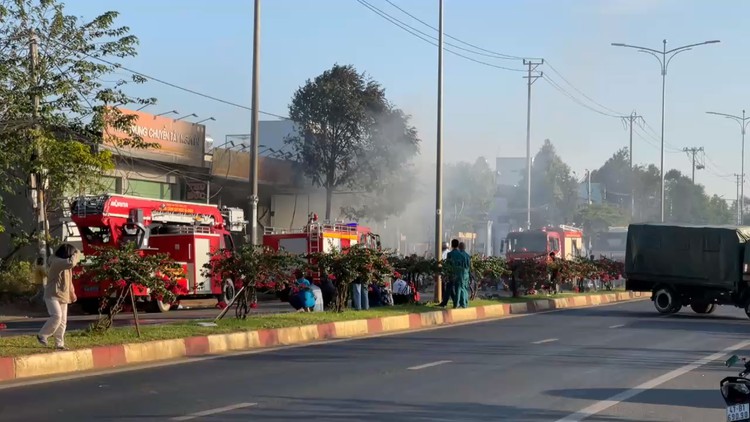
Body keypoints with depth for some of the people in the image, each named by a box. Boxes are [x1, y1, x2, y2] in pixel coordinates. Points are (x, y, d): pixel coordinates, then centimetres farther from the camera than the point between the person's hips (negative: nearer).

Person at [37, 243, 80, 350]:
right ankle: (42, 335, -8)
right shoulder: (56, 261, -18)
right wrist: (77, 254, -19)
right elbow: (71, 263, -36)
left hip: (63, 296, 9)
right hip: (52, 295, -9)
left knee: (63, 321, 7)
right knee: (56, 316, -24)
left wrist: (72, 293, 27)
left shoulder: (64, 263, 13)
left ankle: (59, 343, 12)